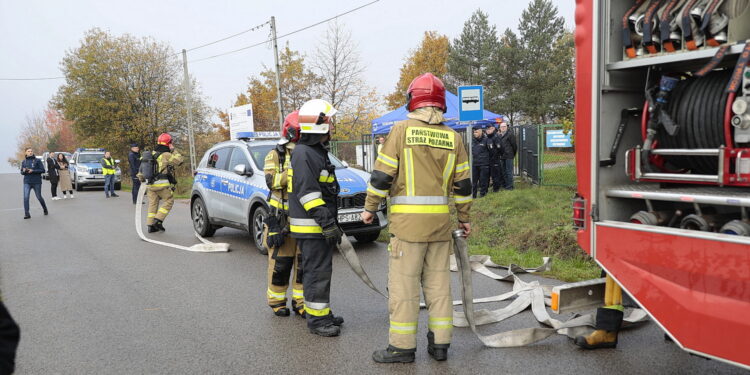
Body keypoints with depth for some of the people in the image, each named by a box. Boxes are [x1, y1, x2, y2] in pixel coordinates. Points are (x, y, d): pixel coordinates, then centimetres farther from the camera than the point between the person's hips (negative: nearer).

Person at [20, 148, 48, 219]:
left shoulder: (37, 161, -1)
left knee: (39, 197, 7)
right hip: (27, 182, 2)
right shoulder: (23, 162, 9)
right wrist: (24, 171, -8)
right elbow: (21, 172, 15)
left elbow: (42, 170, -6)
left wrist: (33, 171, -18)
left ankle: (45, 209, 30)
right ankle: (26, 213, -10)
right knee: (26, 197, -12)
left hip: (36, 182, -2)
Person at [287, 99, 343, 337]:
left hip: (320, 225, 11)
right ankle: (316, 320, 2)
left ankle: (322, 313, 26)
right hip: (311, 227, -11)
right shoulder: (304, 153, -17)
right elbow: (307, 193, -23)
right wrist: (327, 223, -24)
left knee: (320, 271, 16)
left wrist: (331, 222, 25)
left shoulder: (317, 151, 18)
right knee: (317, 272, -5)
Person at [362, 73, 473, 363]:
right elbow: (462, 184, 9)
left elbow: (382, 175, -7)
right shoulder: (452, 137, 7)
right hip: (441, 221, 5)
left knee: (404, 283, 2)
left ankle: (402, 346, 8)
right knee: (438, 283, 12)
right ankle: (440, 343, 19)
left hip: (408, 220, -4)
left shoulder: (402, 129, -5)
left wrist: (370, 208, 4)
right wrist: (464, 217, 19)